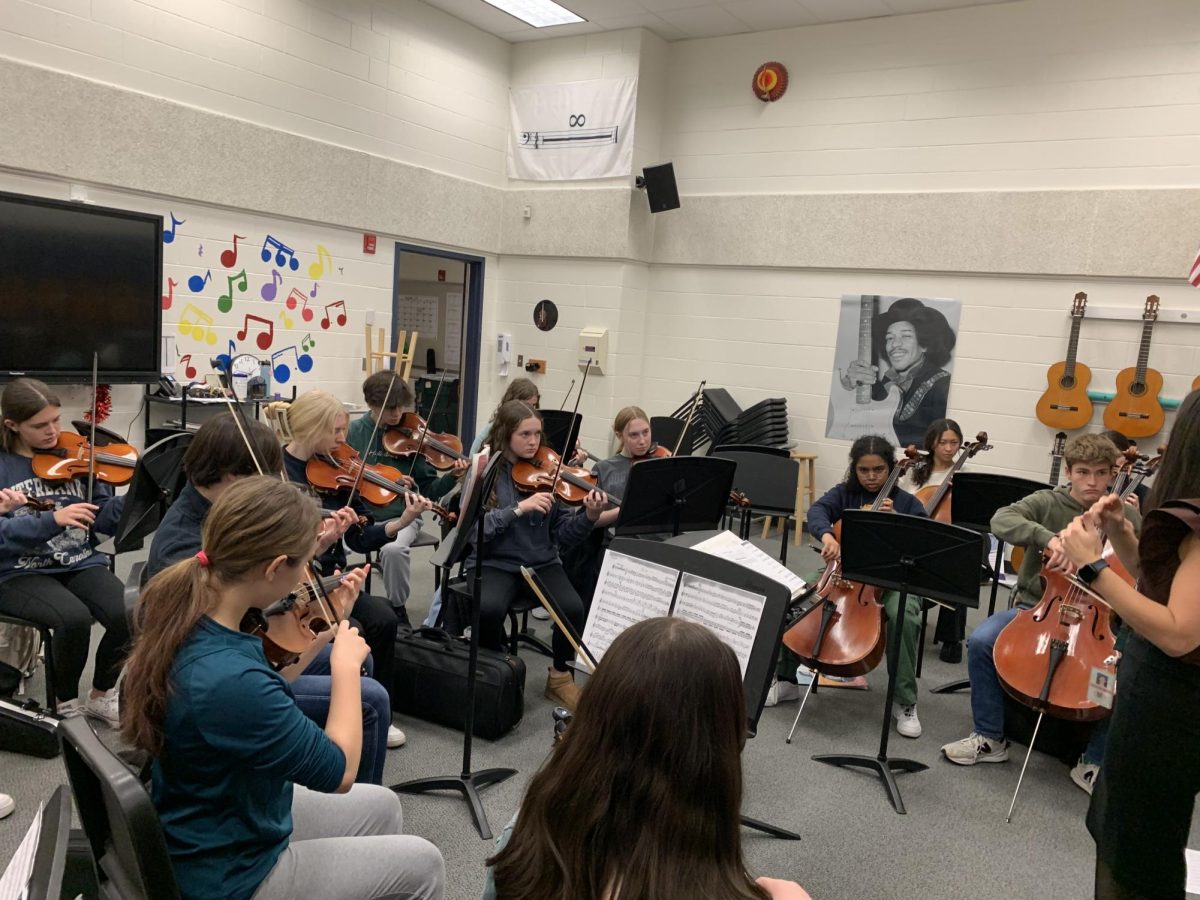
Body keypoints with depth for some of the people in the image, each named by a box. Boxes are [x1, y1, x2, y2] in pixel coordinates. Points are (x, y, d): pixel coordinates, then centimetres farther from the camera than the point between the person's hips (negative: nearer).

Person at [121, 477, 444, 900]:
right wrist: (346, 664, -13)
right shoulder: (230, 681, -38)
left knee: (380, 805, 22)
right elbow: (338, 772, -24)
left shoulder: (177, 612, -12)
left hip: (212, 823, 8)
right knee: (422, 865, 8)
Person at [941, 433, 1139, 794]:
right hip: (1034, 607, 0)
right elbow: (1001, 520, -20)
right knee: (982, 641, -25)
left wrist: (1132, 522, -6)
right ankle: (989, 737, -5)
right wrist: (1046, 536, -37)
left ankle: (1093, 762, -2)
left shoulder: (1124, 515, 5)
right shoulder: (1047, 503, -1)